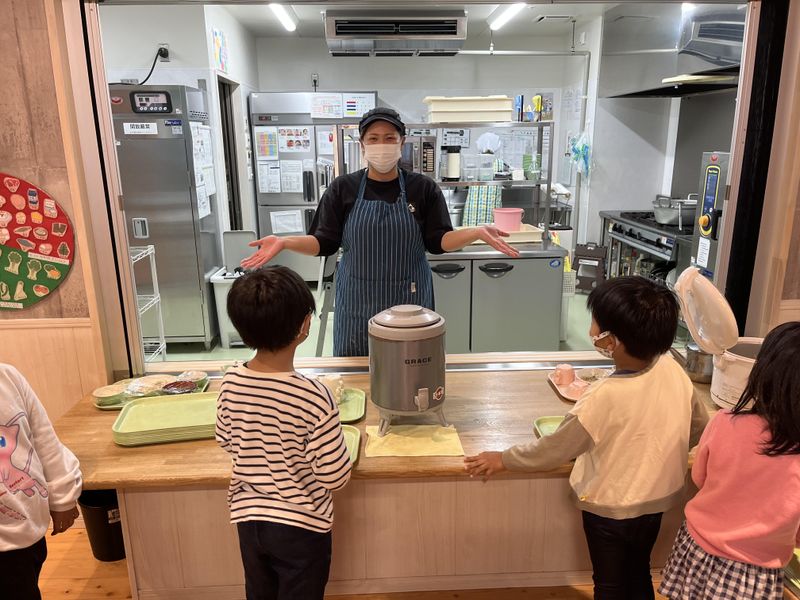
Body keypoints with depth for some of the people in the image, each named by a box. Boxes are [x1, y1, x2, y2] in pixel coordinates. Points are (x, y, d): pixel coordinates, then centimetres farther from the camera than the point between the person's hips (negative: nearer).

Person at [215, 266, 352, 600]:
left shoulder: (230, 385, -13)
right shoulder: (314, 398, -28)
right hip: (300, 525, -4)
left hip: (248, 517, 5)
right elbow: (335, 477, -20)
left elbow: (226, 442, 4)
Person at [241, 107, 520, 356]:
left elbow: (438, 241, -1)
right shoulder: (343, 188, 2)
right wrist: (284, 242, -15)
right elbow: (325, 243, 1)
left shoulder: (424, 188, 2)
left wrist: (477, 232, -17)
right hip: (358, 301, 0)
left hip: (409, 298, 0)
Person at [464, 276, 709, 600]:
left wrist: (504, 459, -9)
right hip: (656, 498, 6)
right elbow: (699, 426, 1)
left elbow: (553, 451, -23)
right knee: (638, 574, 28)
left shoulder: (604, 398, -34)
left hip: (610, 509, -6)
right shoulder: (672, 370, -17)